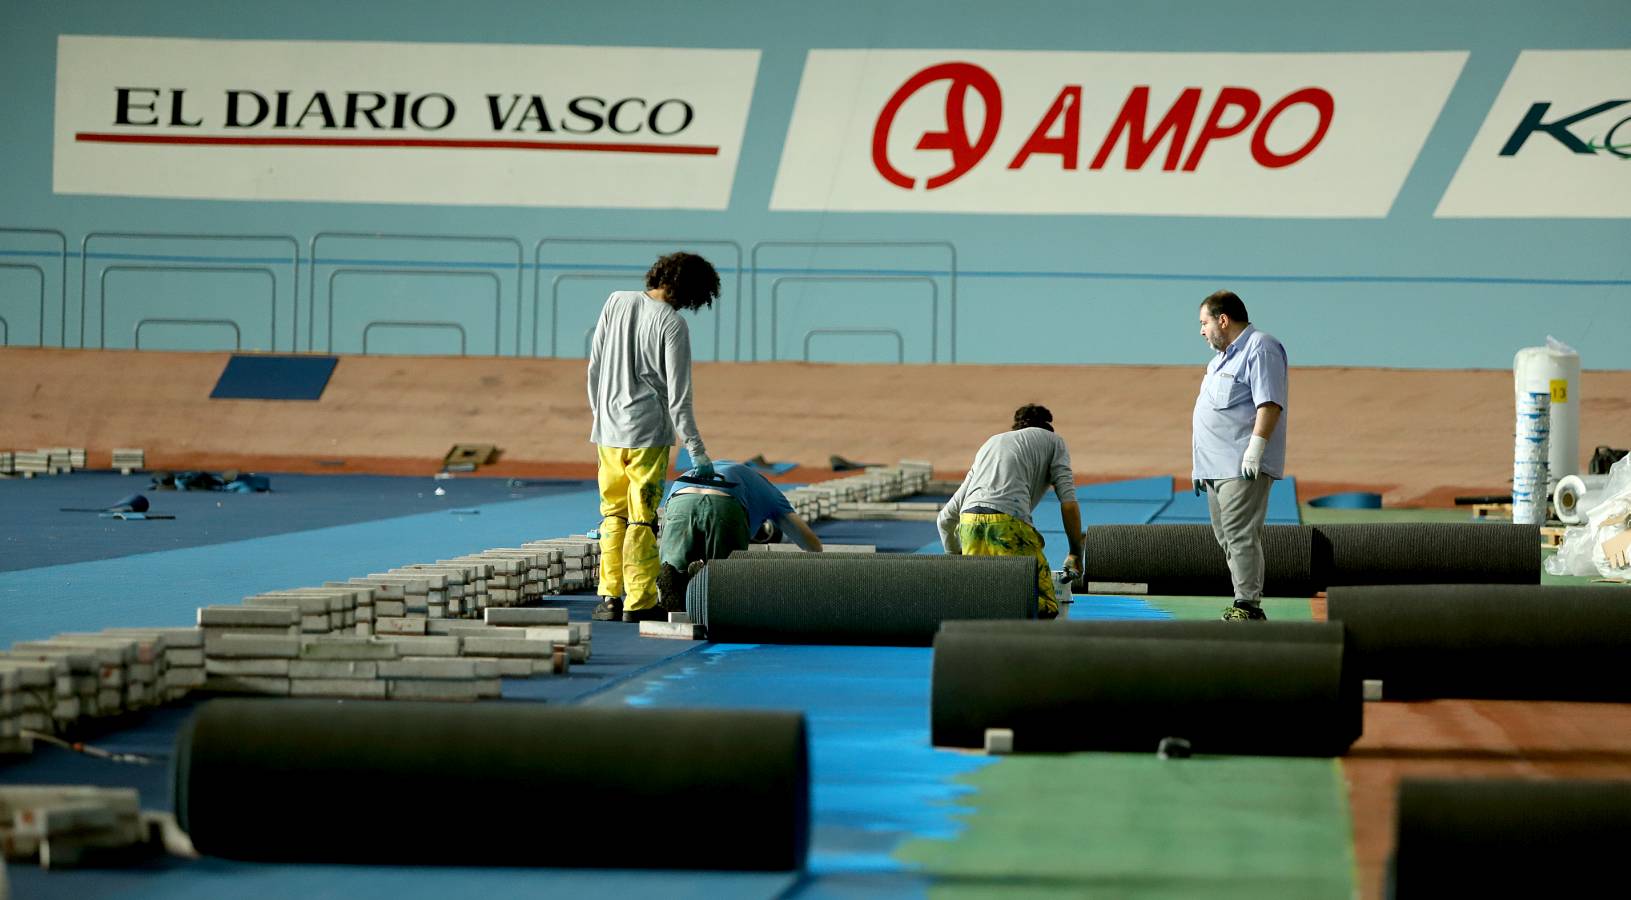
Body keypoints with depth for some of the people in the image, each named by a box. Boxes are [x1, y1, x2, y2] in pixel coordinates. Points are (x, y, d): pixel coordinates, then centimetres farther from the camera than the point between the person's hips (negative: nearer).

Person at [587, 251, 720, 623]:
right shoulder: (673, 324, -12)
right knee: (643, 518, 1)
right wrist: (696, 450, -7)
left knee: (612, 513, 13)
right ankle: (638, 602, 2)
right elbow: (678, 397, -12)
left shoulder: (617, 302, 3)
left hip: (609, 429, 5)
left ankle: (609, 598, 12)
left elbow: (594, 366, 9)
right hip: (648, 432, -5)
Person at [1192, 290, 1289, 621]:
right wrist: (1199, 466, 26)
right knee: (1227, 537, 11)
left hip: (1243, 467, -11)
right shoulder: (1223, 357, 24)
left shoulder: (1260, 349, -9)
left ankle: (1248, 607, -16)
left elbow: (1269, 404, -19)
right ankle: (1245, 604, 15)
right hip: (1217, 466, 11)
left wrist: (1255, 447, -26)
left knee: (1241, 535, -15)